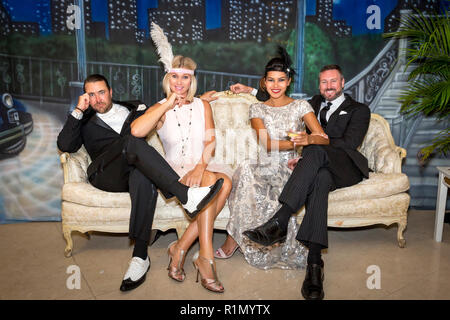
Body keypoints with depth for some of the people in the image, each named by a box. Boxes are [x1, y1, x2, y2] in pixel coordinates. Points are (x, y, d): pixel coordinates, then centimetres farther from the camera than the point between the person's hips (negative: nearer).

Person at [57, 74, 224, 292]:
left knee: (144, 177, -38)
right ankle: (185, 195, -45)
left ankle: (140, 255, -42)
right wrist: (79, 110, 5)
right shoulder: (85, 121, 25)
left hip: (134, 171, 1)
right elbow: (65, 146, 7)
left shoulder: (132, 109, 30)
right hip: (104, 174, -1)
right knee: (132, 142, -33)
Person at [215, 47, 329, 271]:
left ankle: (234, 238, -19)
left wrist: (307, 139, -26)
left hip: (293, 168, -1)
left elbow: (323, 138, -2)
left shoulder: (301, 106, 9)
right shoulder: (257, 109, 10)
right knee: (246, 168, -34)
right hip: (267, 167, 1)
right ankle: (236, 238, -24)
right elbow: (267, 143, -7)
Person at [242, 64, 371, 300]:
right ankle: (314, 263, -48)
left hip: (345, 168, -2)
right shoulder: (314, 104, 32)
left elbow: (349, 143, -2)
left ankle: (278, 222, -51)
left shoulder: (359, 110, 16)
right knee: (319, 180, -38)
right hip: (318, 166, 3)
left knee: (316, 152, -38)